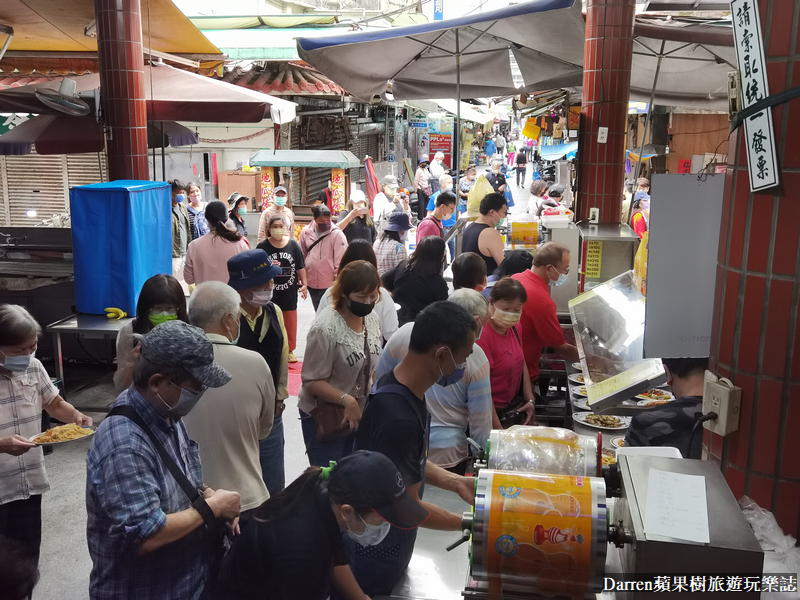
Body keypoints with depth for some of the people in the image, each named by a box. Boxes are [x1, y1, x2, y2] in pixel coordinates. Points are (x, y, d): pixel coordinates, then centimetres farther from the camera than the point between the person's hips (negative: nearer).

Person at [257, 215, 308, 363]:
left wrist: (304, 284, -2)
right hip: (269, 292, -1)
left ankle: (289, 350, 25)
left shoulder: (293, 245, -2)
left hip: (289, 291, 1)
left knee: (290, 321, 11)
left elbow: (301, 267, 4)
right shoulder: (263, 247, -5)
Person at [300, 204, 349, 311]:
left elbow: (340, 261, -12)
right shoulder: (306, 232, 1)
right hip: (312, 282, 5)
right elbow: (301, 256, 11)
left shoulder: (337, 234, -13)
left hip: (330, 283, -5)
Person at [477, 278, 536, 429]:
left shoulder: (515, 327, 3)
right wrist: (498, 430, -21)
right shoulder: (481, 335, -22)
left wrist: (530, 400, 7)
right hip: (494, 414, -8)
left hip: (514, 406, 8)